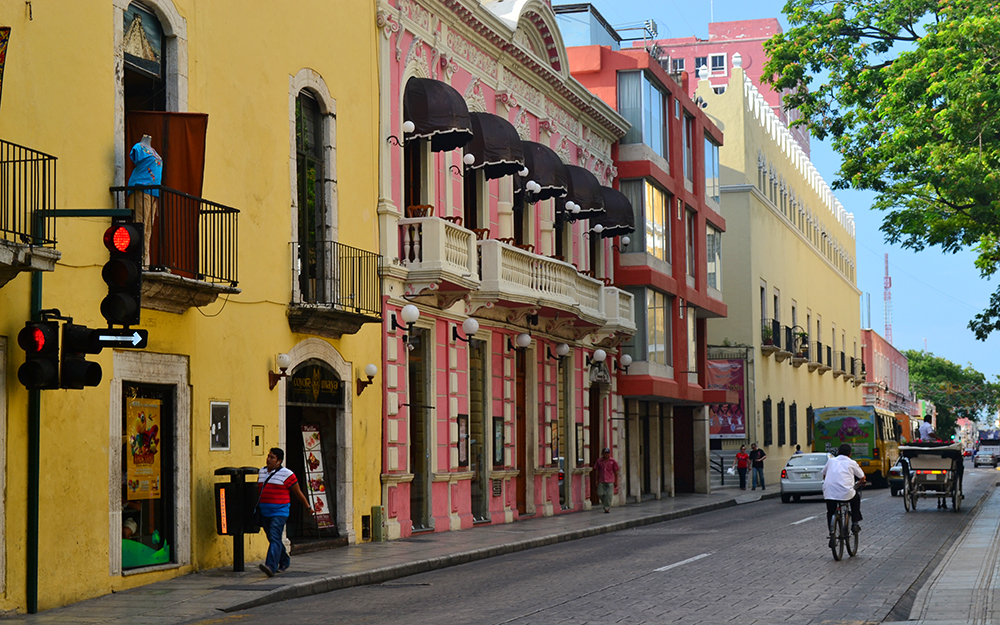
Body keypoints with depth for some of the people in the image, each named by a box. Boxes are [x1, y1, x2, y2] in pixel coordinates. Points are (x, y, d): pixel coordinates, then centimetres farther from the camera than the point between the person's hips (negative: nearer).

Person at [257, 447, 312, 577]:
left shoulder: (286, 474, -7)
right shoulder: (262, 472, 12)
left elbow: (298, 493, 0)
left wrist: (308, 507, 7)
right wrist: (256, 507, 24)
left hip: (279, 512, -6)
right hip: (264, 512, 7)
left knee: (275, 538, -18)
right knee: (273, 539, 13)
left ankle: (271, 566, -30)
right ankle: (284, 561, 32)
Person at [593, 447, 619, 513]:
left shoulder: (612, 461, 1)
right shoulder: (599, 461, 5)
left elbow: (616, 472, 6)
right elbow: (597, 471, 11)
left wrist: (616, 482, 5)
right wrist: (597, 481, 8)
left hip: (610, 481, -2)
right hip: (601, 481, 2)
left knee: (608, 495, -7)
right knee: (600, 494, -2)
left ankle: (607, 508, 1)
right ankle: (605, 504, 24)